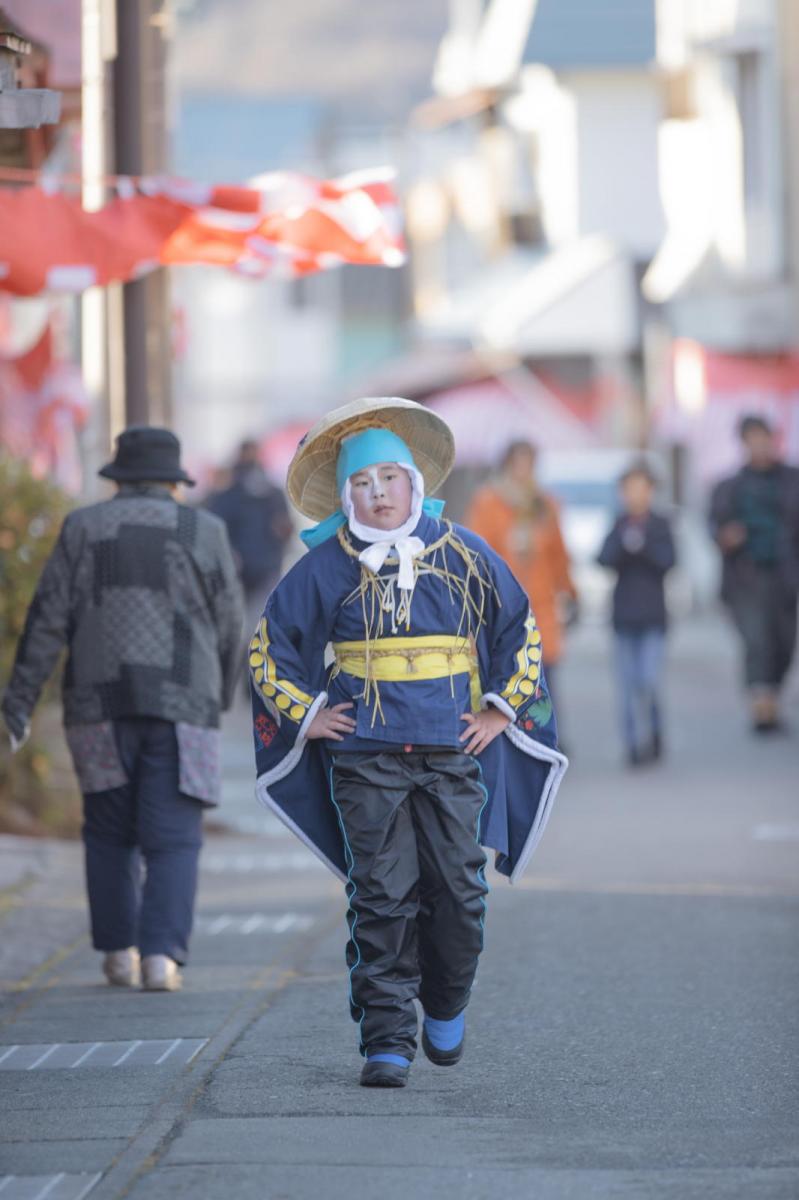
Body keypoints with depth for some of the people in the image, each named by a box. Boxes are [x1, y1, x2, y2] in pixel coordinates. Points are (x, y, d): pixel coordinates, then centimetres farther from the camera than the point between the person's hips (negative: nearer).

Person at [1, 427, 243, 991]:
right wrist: (220, 696, 22)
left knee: (110, 833, 16)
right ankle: (161, 956, -13)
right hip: (180, 708, -1)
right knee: (173, 841, 1)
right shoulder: (204, 532, 2)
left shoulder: (83, 528, 4)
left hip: (101, 708, 1)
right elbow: (227, 628, 5)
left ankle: (119, 954, 14)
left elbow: (48, 620, -2)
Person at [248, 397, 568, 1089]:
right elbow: (270, 647, 13)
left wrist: (501, 709, 10)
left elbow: (521, 631, 17)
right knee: (381, 899, -7)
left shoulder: (463, 557, 6)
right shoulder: (326, 569, 2)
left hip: (452, 754, 1)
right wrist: (305, 715, 5)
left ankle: (446, 1008, 25)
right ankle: (386, 1041, -4)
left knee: (457, 890, -1)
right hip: (365, 759, -1)